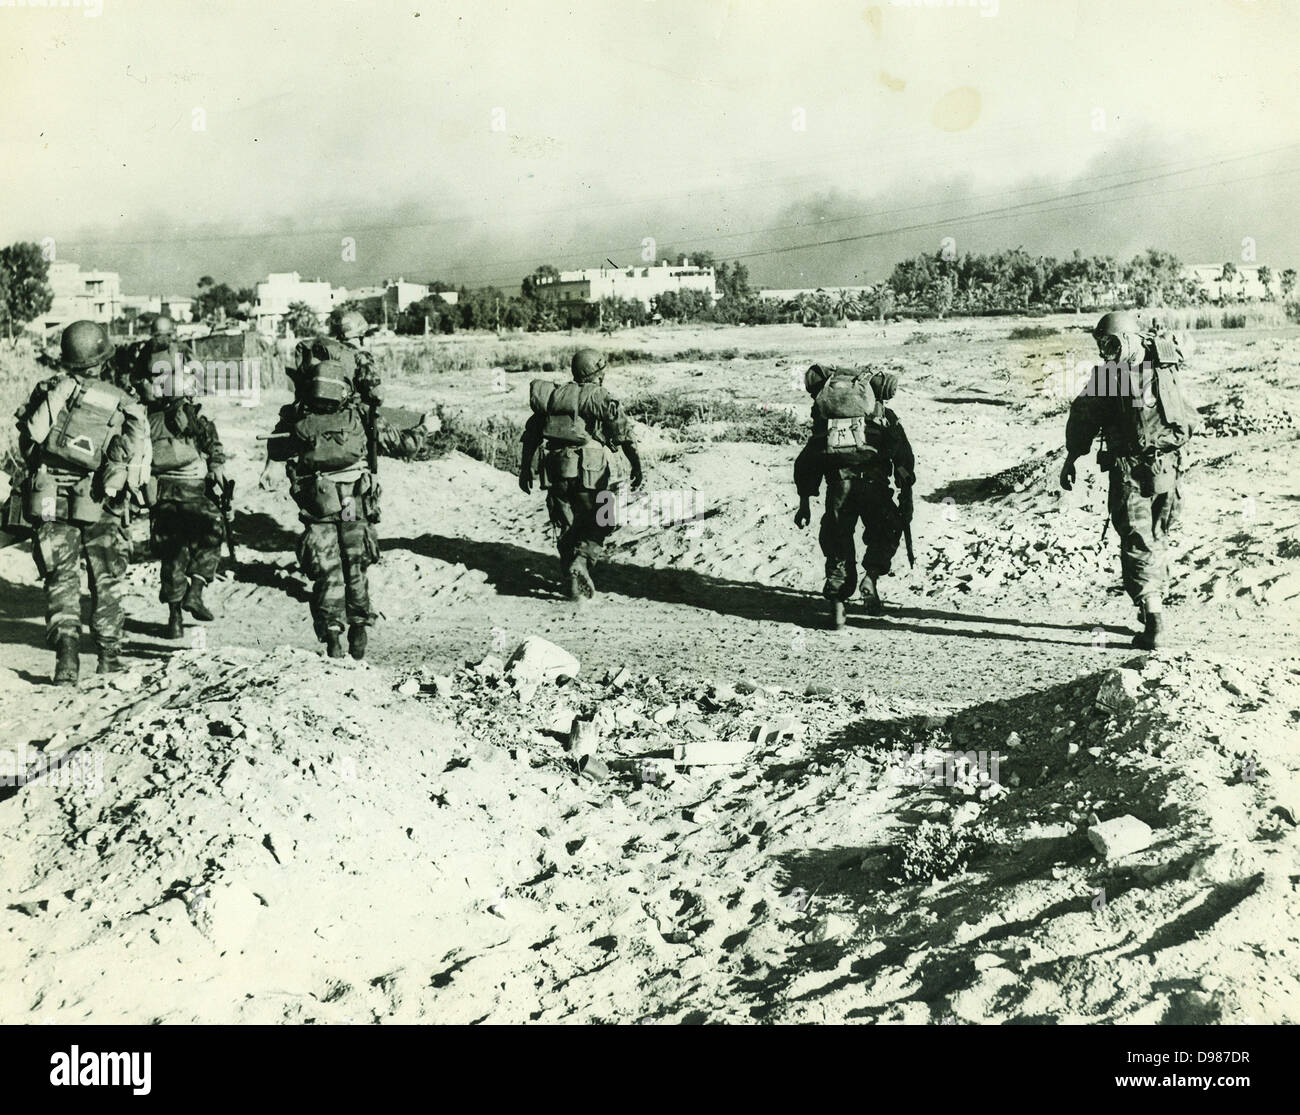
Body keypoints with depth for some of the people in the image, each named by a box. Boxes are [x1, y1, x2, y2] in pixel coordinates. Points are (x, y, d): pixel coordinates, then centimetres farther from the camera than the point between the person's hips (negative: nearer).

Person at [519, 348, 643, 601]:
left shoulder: (553, 396, 12)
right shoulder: (601, 398, -2)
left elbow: (531, 431, 15)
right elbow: (624, 436, -4)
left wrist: (525, 469, 22)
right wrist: (635, 467, 7)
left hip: (556, 474, 4)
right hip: (591, 475, -4)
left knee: (566, 528, 13)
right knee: (598, 524, 8)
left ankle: (571, 580, 10)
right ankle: (581, 563, -14)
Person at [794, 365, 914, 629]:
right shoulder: (887, 418, 23)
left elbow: (806, 460, 26)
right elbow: (905, 457, 11)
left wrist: (804, 503, 29)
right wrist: (907, 498, 13)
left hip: (837, 480, 2)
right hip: (872, 478, -2)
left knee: (837, 542, 14)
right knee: (886, 532, 21)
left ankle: (837, 604, 7)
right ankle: (871, 576, -1)